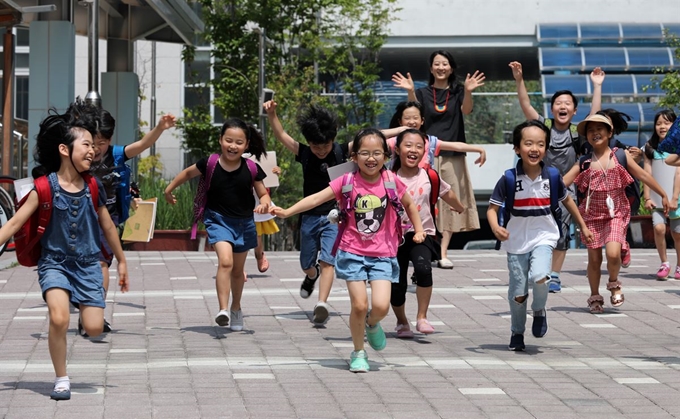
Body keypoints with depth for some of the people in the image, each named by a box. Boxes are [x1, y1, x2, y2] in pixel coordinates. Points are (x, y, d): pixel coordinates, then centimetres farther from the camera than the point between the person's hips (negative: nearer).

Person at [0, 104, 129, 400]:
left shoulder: (93, 187, 0)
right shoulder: (45, 187, -10)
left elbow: (107, 226, 13)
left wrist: (121, 261, 21)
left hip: (87, 264, 3)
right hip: (54, 262, -3)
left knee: (94, 328, -7)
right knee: (59, 319, -25)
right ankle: (61, 380, -6)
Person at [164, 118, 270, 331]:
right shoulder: (209, 164, -13)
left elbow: (263, 194, -1)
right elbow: (188, 173, 6)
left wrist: (264, 204, -23)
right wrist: (169, 189, 14)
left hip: (244, 223, 2)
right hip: (218, 220, -2)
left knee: (237, 270, 17)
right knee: (225, 261, -25)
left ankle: (236, 309, 39)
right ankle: (223, 309, -27)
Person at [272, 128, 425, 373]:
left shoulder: (391, 182, -4)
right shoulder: (347, 182, -6)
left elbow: (409, 204, 14)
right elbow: (316, 199, -8)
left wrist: (419, 230, 10)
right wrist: (287, 212, -16)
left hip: (382, 255, 1)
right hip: (353, 253, 0)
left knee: (381, 306, -13)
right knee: (359, 305, -6)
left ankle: (372, 324, 24)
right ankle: (358, 353, 16)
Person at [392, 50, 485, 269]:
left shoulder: (457, 91, 8)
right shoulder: (423, 93, 8)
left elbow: (466, 110, -11)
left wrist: (468, 91, -30)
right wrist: (410, 92, -26)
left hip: (452, 155, 0)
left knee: (449, 202, -3)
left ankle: (443, 253, -3)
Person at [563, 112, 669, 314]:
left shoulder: (621, 157, 1)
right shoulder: (584, 162, 2)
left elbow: (643, 176, 5)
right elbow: (563, 181, -3)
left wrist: (663, 195, 8)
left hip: (616, 214, -1)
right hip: (592, 215, 1)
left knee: (613, 254, -18)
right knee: (594, 258, 4)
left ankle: (614, 283, 12)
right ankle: (595, 297, 23)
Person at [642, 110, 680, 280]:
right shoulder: (650, 148, 7)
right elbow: (647, 174, 4)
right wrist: (647, 198, -4)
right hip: (657, 197, 1)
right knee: (659, 228, -18)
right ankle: (664, 264, -4)